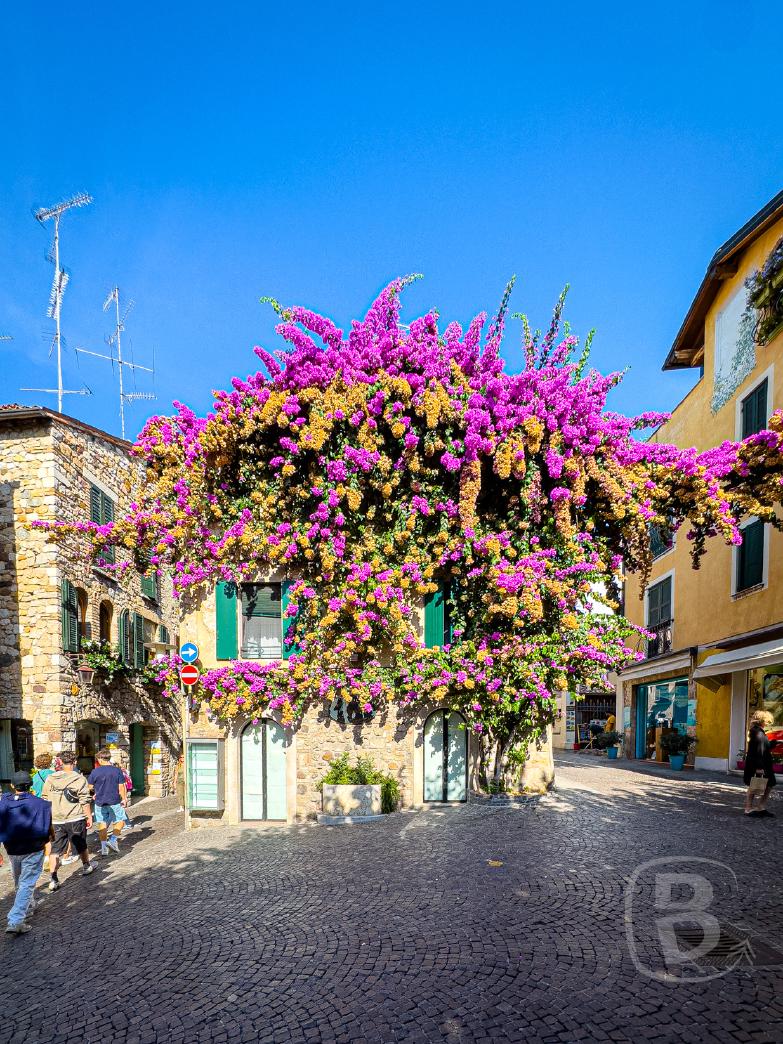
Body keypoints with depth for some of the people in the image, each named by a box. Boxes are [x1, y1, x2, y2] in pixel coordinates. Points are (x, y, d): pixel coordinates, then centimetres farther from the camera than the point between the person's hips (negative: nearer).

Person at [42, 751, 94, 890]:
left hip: (56, 821, 2)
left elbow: (45, 800, 9)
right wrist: (89, 817, -1)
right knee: (81, 845, 18)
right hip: (75, 819, -2)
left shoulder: (50, 779, 2)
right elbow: (85, 802, -10)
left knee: (55, 850, 6)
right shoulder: (79, 779, -10)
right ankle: (86, 867, 38)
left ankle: (53, 879, -3)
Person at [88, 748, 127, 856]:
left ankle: (104, 847, 11)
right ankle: (113, 840, 1)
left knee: (102, 824, 11)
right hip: (115, 802, -1)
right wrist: (124, 799, 8)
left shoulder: (95, 772, -7)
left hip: (100, 803, 1)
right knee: (120, 821, 15)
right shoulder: (117, 770, -8)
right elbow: (121, 787, -5)